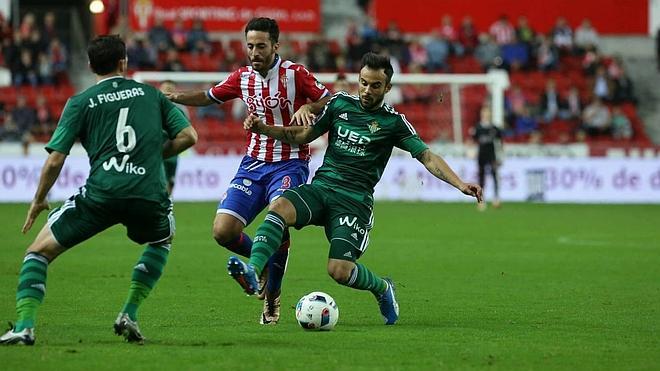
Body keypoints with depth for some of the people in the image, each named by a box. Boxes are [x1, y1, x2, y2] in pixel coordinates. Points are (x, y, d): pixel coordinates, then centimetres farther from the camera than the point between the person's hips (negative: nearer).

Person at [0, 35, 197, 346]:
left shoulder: (80, 102, 9)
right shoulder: (150, 94, 17)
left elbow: (54, 160, 4)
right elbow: (188, 136, 11)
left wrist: (38, 201, 18)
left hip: (100, 193, -2)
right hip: (149, 195, 2)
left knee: (39, 251, 10)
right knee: (162, 239, 36)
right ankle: (129, 315, 23)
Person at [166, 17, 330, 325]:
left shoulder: (294, 74, -8)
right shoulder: (242, 78, 6)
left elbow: (329, 102, -4)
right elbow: (209, 97, 21)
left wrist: (307, 108, -24)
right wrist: (172, 97, 8)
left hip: (289, 164, -5)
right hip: (253, 163, 5)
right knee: (223, 232, -11)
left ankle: (271, 296, -7)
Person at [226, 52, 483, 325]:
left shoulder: (393, 122, 1)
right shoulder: (340, 103, 11)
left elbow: (427, 157, -2)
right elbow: (304, 135, 19)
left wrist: (460, 185, -16)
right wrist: (263, 129, 6)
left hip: (354, 200, -3)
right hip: (320, 187, 3)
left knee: (339, 270, -19)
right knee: (279, 207, -30)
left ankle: (383, 288, 14)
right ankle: (253, 272, -44)